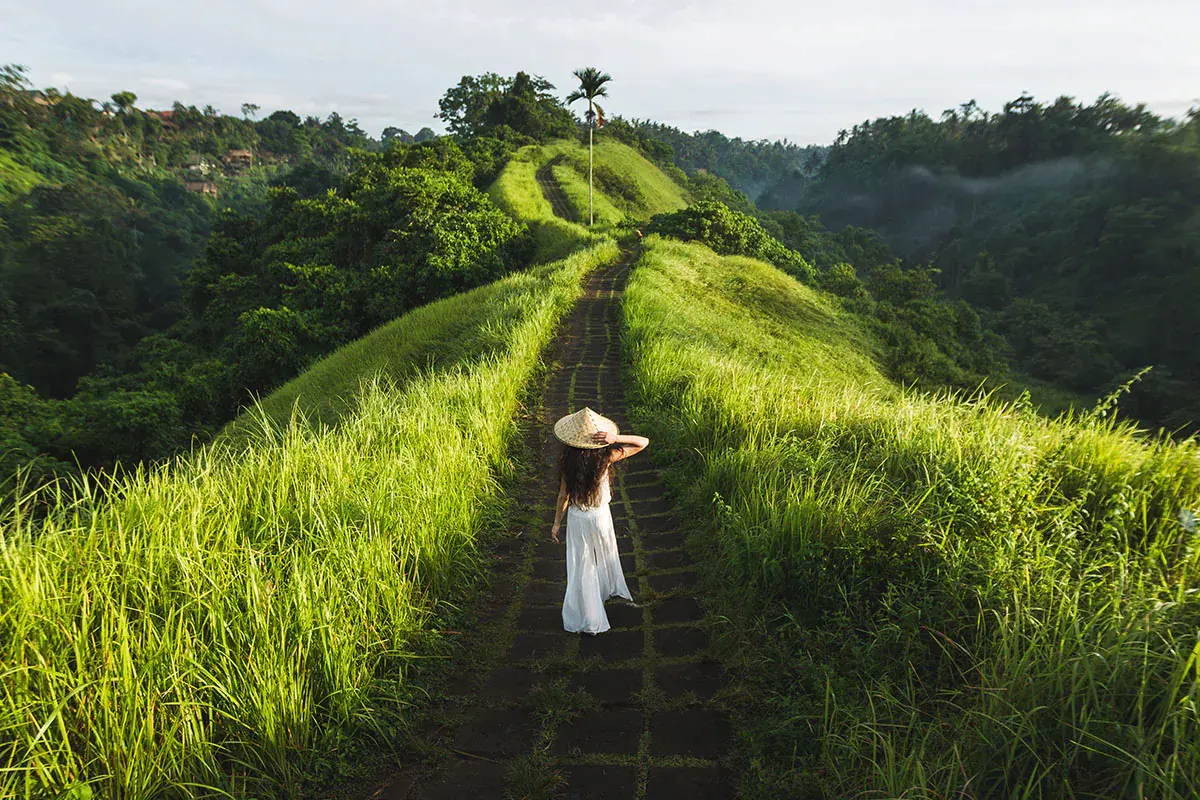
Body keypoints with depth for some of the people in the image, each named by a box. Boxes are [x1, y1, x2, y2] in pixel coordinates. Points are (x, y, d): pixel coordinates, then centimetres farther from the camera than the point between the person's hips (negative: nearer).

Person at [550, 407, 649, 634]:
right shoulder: (605, 457, -22)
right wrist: (616, 439, -32)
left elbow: (563, 495, -11)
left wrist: (557, 522, 3)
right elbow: (644, 442, -19)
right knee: (605, 554, 28)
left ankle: (586, 618, 20)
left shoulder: (567, 462, -21)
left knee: (581, 566, 13)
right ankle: (611, 589, 56)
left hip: (577, 518, 0)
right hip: (600, 515, 1)